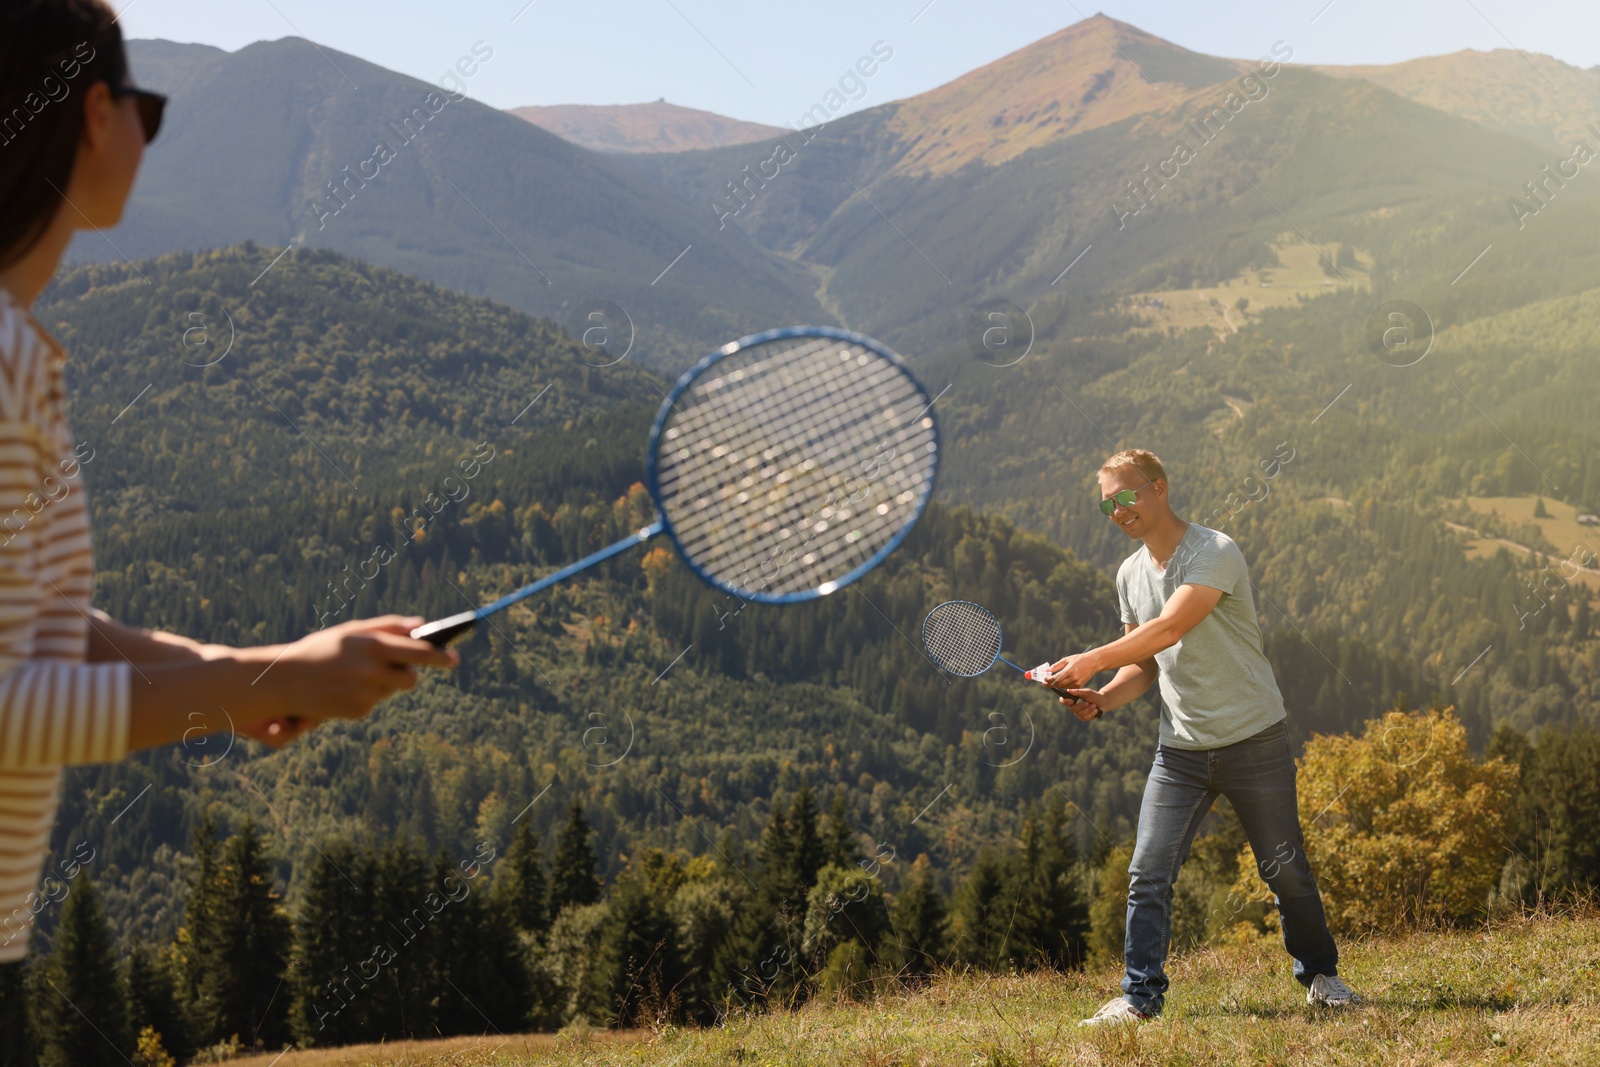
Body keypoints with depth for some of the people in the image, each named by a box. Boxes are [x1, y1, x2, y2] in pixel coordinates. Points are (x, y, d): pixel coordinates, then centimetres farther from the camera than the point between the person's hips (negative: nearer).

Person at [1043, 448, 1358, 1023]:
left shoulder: (1214, 552, -15)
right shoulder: (1130, 574, 8)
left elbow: (1169, 630, -27)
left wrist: (1092, 660, -30)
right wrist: (1101, 699, -6)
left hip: (1254, 741, -5)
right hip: (1180, 750, 5)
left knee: (1285, 870, 5)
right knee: (1147, 874, -6)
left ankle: (1320, 975, 26)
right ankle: (1140, 996, 0)